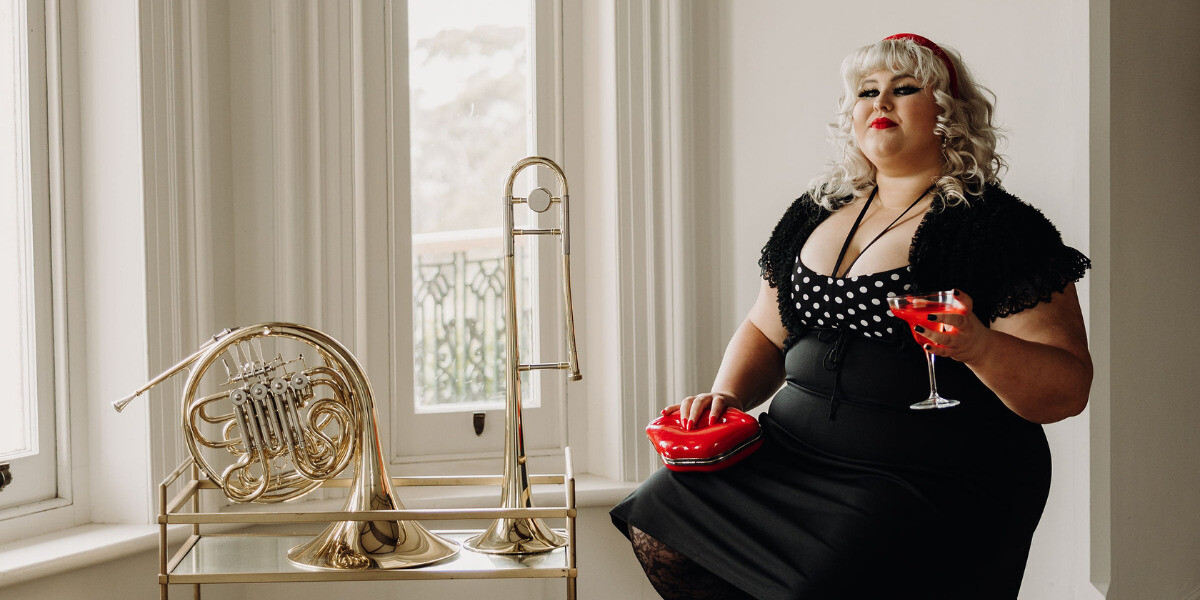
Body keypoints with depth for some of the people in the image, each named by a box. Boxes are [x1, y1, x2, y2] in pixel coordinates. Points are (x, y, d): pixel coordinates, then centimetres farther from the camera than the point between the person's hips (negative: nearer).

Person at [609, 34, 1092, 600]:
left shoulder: (998, 229, -6)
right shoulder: (817, 214, 14)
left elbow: (1067, 390, -10)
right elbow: (766, 332, 24)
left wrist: (979, 347, -29)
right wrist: (728, 395, 4)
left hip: (932, 483, -6)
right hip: (793, 453, 6)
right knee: (656, 523, -7)